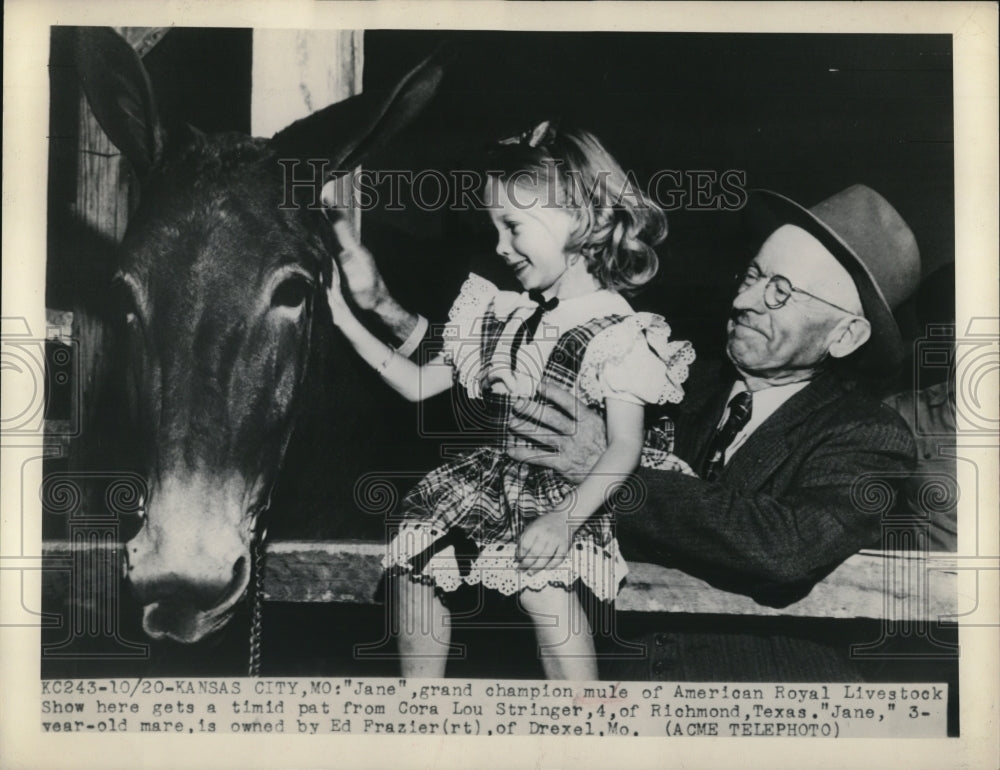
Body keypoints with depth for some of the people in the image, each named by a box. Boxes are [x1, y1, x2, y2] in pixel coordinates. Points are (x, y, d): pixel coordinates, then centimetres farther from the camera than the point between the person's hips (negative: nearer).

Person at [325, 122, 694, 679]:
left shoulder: (616, 331, -12)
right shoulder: (501, 316, 8)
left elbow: (625, 446, -15)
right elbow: (420, 384, 13)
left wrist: (566, 519, -27)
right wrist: (348, 322, 7)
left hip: (569, 491, -6)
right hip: (495, 477, 6)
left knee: (542, 582, -29)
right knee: (414, 557, -5)